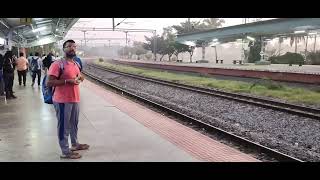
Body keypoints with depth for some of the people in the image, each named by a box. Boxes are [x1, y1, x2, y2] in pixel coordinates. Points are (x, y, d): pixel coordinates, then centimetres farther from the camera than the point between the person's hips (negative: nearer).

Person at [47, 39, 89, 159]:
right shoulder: (57, 64, -15)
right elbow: (49, 83, -20)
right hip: (62, 100, -8)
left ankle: (75, 144, 39)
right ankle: (65, 152, 14)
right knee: (64, 126, 3)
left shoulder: (76, 64, 9)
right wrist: (67, 81, -25)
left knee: (74, 123, 21)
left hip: (75, 99, 8)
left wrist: (79, 78, 0)